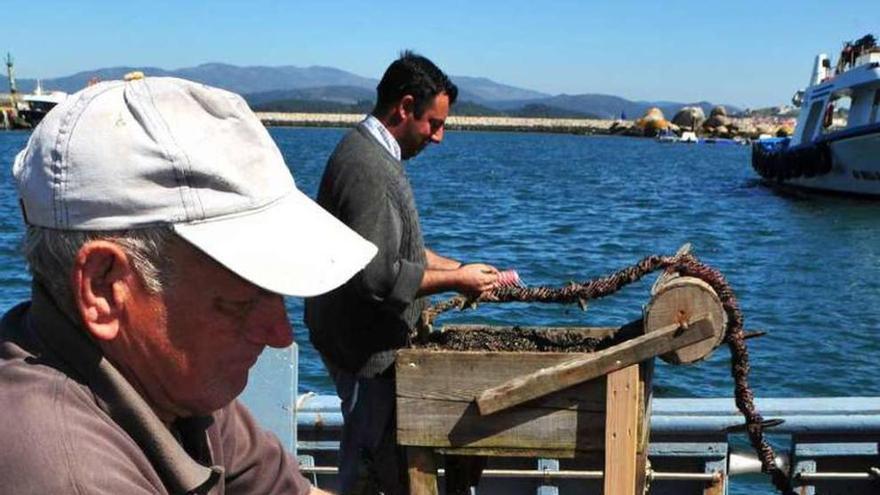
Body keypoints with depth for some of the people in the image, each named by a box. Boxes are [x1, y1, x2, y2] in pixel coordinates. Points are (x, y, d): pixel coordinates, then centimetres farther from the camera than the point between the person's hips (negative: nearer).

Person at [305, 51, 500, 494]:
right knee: (372, 456, 1)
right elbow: (377, 276, -28)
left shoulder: (371, 154, 11)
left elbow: (395, 246, 19)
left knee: (369, 450, 17)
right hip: (365, 345, -10)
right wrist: (454, 281, -17)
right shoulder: (369, 168, -23)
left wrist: (459, 267, 9)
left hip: (368, 337, 10)